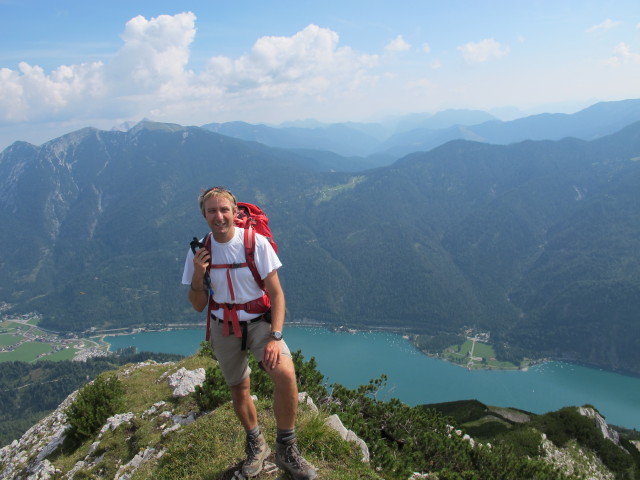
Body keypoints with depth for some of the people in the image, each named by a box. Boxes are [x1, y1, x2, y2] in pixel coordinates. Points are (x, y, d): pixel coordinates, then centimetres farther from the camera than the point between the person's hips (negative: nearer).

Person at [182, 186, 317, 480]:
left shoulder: (256, 242, -15)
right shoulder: (199, 251, -6)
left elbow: (276, 293, -12)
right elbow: (198, 306, 0)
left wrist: (275, 337, -22)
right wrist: (197, 276, -19)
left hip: (259, 322, -3)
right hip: (223, 329, 3)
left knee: (285, 374, -26)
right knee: (239, 391, 13)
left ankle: (286, 450, -6)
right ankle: (256, 445, 41)